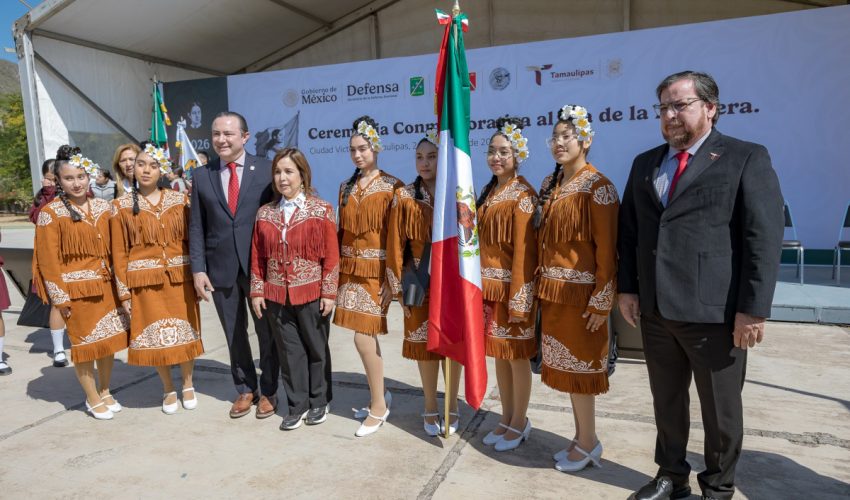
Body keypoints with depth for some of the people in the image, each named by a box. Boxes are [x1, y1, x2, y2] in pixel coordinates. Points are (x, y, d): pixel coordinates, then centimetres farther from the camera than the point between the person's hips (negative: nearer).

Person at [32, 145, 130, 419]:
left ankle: (105, 391, 30)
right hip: (76, 288, -4)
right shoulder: (51, 212, -8)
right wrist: (60, 297, -11)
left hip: (106, 285, 4)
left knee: (110, 339, 12)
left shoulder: (103, 207, 4)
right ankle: (93, 399, 23)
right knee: (84, 343, 6)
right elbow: (48, 258, -9)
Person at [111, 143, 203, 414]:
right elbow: (118, 252, 0)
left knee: (186, 331, 8)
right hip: (145, 282, 0)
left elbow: (191, 240, 4)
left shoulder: (179, 200, 3)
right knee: (155, 336, 8)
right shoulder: (122, 206, 0)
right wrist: (124, 292, -3)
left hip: (179, 279, 1)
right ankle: (168, 389, 27)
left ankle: (187, 385, 29)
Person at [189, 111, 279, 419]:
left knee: (267, 331, 9)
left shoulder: (266, 169, -2)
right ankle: (245, 389, 31)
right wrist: (198, 268, -1)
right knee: (234, 334, 14)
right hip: (221, 268, 3)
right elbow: (197, 226, 6)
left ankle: (268, 391, 27)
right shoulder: (202, 176, 6)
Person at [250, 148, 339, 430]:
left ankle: (319, 402, 26)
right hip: (276, 296, 3)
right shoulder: (265, 214, 7)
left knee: (316, 349, 9)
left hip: (312, 294, -3)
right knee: (289, 351, 9)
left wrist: (329, 292, -9)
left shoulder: (321, 210, -4)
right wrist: (257, 291, 4)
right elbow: (257, 257, 9)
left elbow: (331, 255, -6)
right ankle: (297, 406, 22)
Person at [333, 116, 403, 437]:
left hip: (375, 271, -5)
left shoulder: (392, 187, -5)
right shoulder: (346, 187, 12)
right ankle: (378, 396, 28)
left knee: (363, 338, -8)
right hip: (350, 269, 5)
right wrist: (338, 269, 9)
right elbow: (342, 231, 14)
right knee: (366, 337, 10)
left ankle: (379, 407, 9)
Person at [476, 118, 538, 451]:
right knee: (498, 353, 15)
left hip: (510, 287, -7)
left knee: (516, 355, 5)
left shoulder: (523, 194, -11)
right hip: (488, 286, 7)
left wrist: (518, 299, -19)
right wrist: (480, 284, 7)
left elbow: (524, 250, -16)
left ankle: (519, 424, 21)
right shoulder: (488, 192, 12)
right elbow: (482, 242, 12)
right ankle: (507, 418, 29)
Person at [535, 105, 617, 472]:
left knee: (579, 364, 3)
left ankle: (588, 443, 22)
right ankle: (582, 438, 30)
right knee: (564, 363, 14)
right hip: (552, 290, 7)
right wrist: (542, 284, 8)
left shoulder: (598, 187, -13)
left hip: (580, 292, -7)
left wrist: (601, 302, -17)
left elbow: (607, 249, -16)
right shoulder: (549, 185, 9)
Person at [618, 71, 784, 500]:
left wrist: (753, 310, -13)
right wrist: (627, 288, 6)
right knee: (666, 401, 18)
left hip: (715, 312, -4)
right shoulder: (645, 163, 12)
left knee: (720, 409, 11)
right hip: (655, 309, 5)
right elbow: (628, 231, 13)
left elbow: (764, 240, -9)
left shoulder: (747, 159, -3)